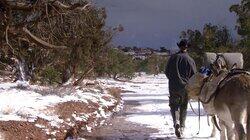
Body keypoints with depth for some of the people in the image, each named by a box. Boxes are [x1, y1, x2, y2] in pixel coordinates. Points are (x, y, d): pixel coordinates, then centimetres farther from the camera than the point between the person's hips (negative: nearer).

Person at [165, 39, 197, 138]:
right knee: (183, 107, 13)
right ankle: (182, 127, 16)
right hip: (186, 87, 0)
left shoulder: (173, 58, -1)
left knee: (174, 105, 5)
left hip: (173, 86, 0)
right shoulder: (190, 60, -6)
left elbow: (167, 72, 7)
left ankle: (176, 121, -22)